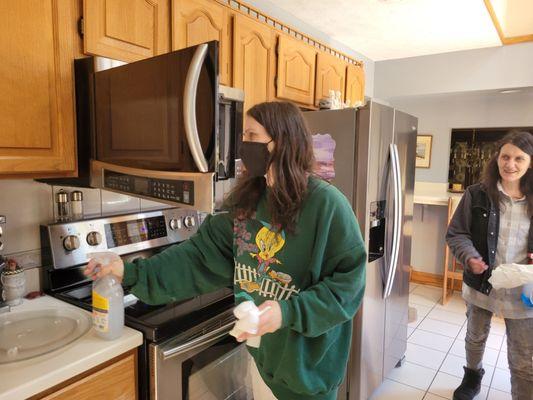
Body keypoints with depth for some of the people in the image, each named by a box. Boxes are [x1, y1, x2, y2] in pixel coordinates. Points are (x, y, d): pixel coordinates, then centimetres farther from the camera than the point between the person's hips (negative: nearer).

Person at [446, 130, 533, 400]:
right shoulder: (477, 194, -9)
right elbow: (456, 234, -6)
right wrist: (469, 257, -23)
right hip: (481, 284, 0)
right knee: (475, 338, 25)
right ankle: (472, 376, 52)